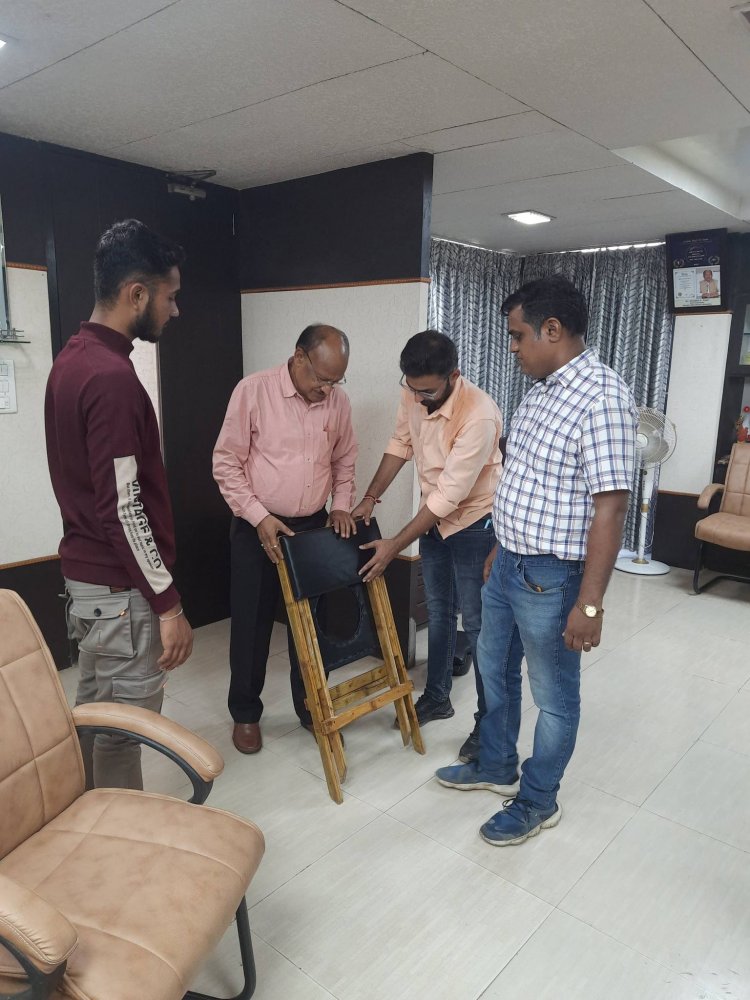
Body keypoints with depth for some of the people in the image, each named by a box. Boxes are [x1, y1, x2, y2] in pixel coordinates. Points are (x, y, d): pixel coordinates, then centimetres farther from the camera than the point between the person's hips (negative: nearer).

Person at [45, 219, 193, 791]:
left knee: (95, 716, 22)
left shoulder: (73, 359, 9)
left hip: (85, 573, 10)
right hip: (120, 588, -10)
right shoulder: (112, 377, -23)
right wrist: (168, 603, -18)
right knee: (124, 732, 4)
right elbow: (123, 507, -24)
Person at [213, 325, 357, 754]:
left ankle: (310, 707, 30)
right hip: (257, 529, -3)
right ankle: (246, 713, 25)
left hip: (313, 527, 4)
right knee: (251, 625, 7)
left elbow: (345, 460, 13)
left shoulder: (338, 401, -1)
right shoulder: (254, 390, -13)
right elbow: (226, 463, -11)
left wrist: (341, 504, -2)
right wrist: (259, 517, -17)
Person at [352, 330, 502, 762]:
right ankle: (437, 697, 35)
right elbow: (401, 445, 7)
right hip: (435, 518, 7)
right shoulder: (413, 394, -11)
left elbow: (449, 495, -30)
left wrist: (395, 546, -24)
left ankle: (490, 722, 15)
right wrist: (370, 498, 0)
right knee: (438, 612, 18)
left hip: (474, 523, -7)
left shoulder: (479, 415, -33)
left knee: (478, 624, 0)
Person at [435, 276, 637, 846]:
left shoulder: (602, 397, -22)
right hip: (508, 564, 9)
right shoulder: (541, 390, 7)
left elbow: (609, 507, -24)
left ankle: (538, 802, 31)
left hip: (551, 578, -9)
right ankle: (496, 767, 44)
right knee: (495, 669, 23)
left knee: (554, 695, 11)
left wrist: (589, 603, -24)